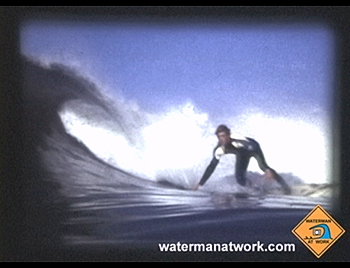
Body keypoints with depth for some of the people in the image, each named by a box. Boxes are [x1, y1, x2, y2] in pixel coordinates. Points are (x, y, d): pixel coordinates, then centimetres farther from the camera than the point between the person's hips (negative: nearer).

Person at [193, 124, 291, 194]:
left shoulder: (237, 138, -43)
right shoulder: (219, 150, -28)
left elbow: (254, 149, -51)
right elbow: (211, 167, -16)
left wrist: (266, 169, -62)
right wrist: (200, 184, -17)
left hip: (253, 148, -4)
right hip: (242, 153, 4)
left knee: (263, 167, -24)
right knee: (239, 178, -12)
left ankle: (284, 185, -8)